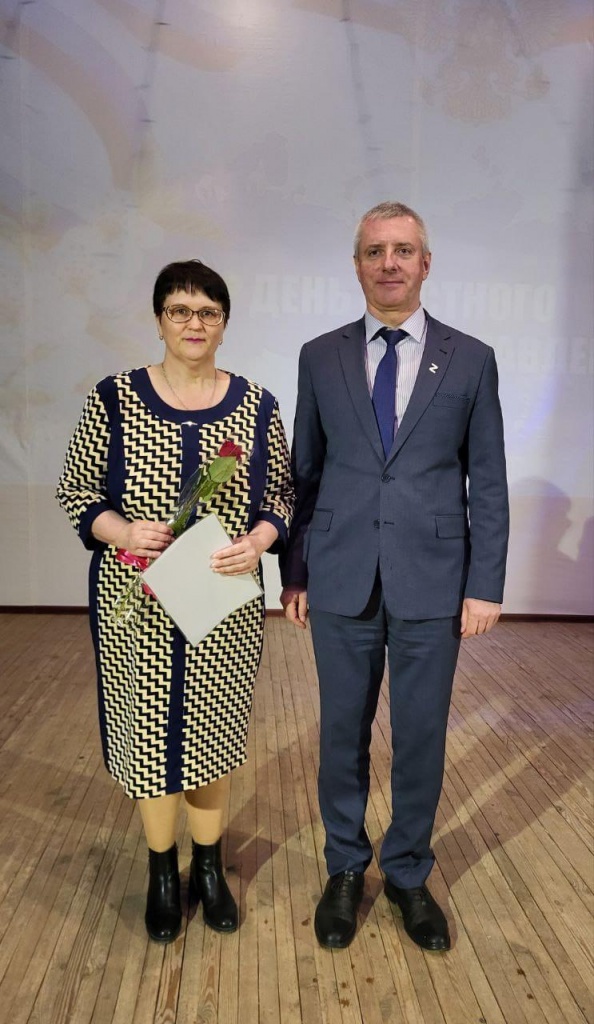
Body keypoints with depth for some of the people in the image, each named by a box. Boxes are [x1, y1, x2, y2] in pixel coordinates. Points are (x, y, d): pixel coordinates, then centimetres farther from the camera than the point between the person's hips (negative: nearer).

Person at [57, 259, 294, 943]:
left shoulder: (256, 406, 0)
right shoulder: (113, 399, -3)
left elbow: (280, 496, 5)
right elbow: (76, 490, 1)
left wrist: (258, 541, -15)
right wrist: (119, 529, -19)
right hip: (137, 604, 0)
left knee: (212, 733, 13)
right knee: (147, 732, 10)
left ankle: (209, 868, 38)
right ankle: (162, 874, 36)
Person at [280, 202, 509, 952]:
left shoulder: (470, 360, 2)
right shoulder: (320, 357, 5)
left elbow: (488, 482, 2)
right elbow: (304, 472, 6)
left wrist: (486, 585, -2)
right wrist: (293, 572, 5)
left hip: (432, 582, 0)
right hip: (341, 581, 1)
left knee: (421, 736, 11)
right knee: (343, 731, 13)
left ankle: (408, 874, 35)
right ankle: (345, 869, 36)